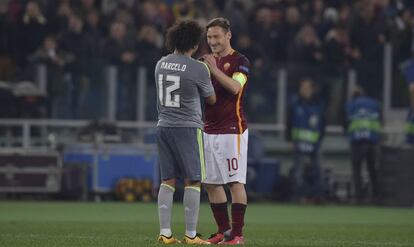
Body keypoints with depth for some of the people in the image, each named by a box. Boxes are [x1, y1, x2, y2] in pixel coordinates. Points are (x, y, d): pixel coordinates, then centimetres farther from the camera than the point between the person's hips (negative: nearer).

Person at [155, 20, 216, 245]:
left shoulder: (161, 64, 7)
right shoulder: (198, 69, -10)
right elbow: (211, 99, 4)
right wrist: (210, 70, 21)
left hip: (163, 126, 6)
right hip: (187, 128, -6)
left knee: (167, 180, 9)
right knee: (193, 181, 0)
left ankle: (165, 232, 6)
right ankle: (190, 234, -2)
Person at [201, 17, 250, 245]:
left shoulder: (240, 61, -4)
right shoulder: (208, 62, 17)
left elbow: (235, 87, -21)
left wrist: (215, 70, -27)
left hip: (232, 130, -7)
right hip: (209, 130, 7)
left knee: (235, 181, -9)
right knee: (211, 182, 7)